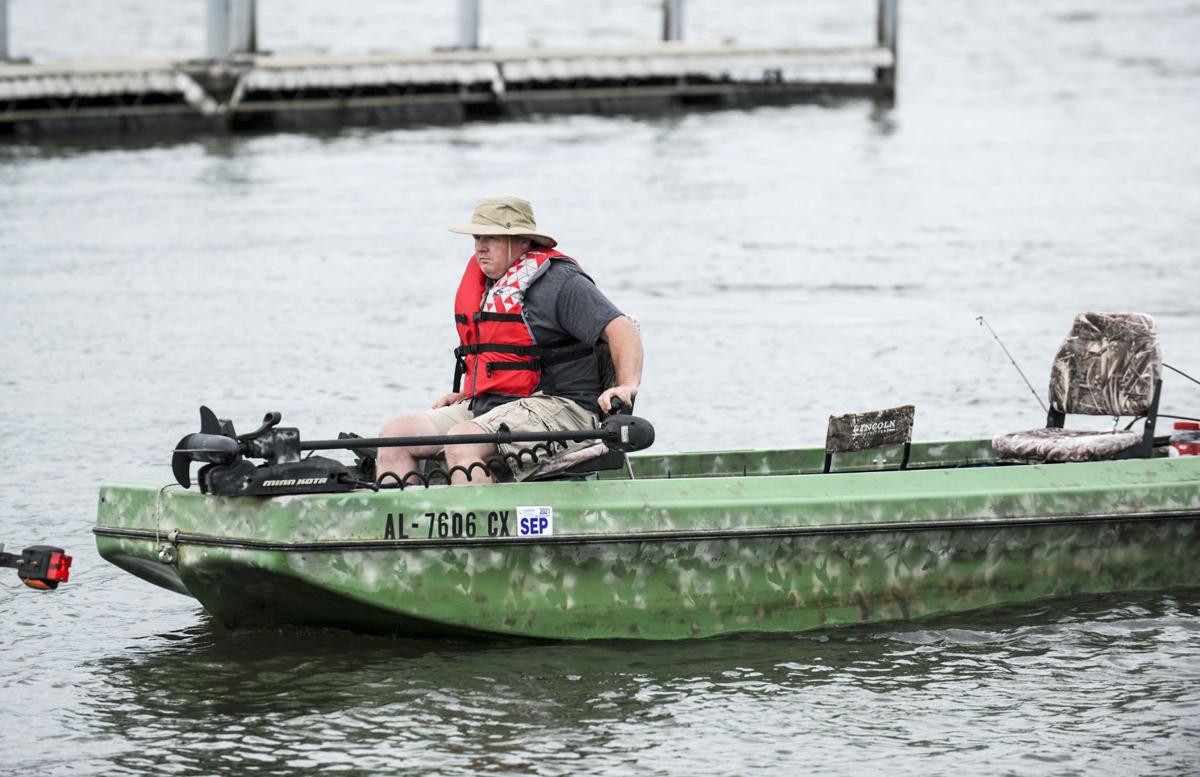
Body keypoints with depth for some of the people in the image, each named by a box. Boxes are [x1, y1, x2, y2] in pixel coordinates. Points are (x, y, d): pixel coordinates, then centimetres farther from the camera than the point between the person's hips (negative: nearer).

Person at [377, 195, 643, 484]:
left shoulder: (558, 281, -9)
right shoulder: (479, 281, 17)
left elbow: (622, 328, -15)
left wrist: (627, 386, -30)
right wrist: (464, 395, 18)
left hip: (555, 407, -9)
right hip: (485, 407, 9)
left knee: (462, 442, -33)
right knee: (395, 433, -3)